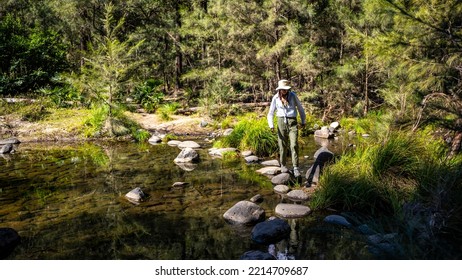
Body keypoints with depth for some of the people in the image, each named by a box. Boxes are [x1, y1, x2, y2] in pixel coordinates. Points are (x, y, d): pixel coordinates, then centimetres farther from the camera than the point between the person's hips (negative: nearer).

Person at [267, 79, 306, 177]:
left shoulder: (292, 95, 1)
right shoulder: (275, 98, 3)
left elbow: (300, 108, 12)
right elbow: (271, 113, 8)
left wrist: (303, 121, 17)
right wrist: (271, 125, -6)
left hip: (292, 122, -1)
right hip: (281, 122, 1)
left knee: (294, 145, -12)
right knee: (283, 145, 5)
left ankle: (295, 168, -11)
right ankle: (283, 165, 22)